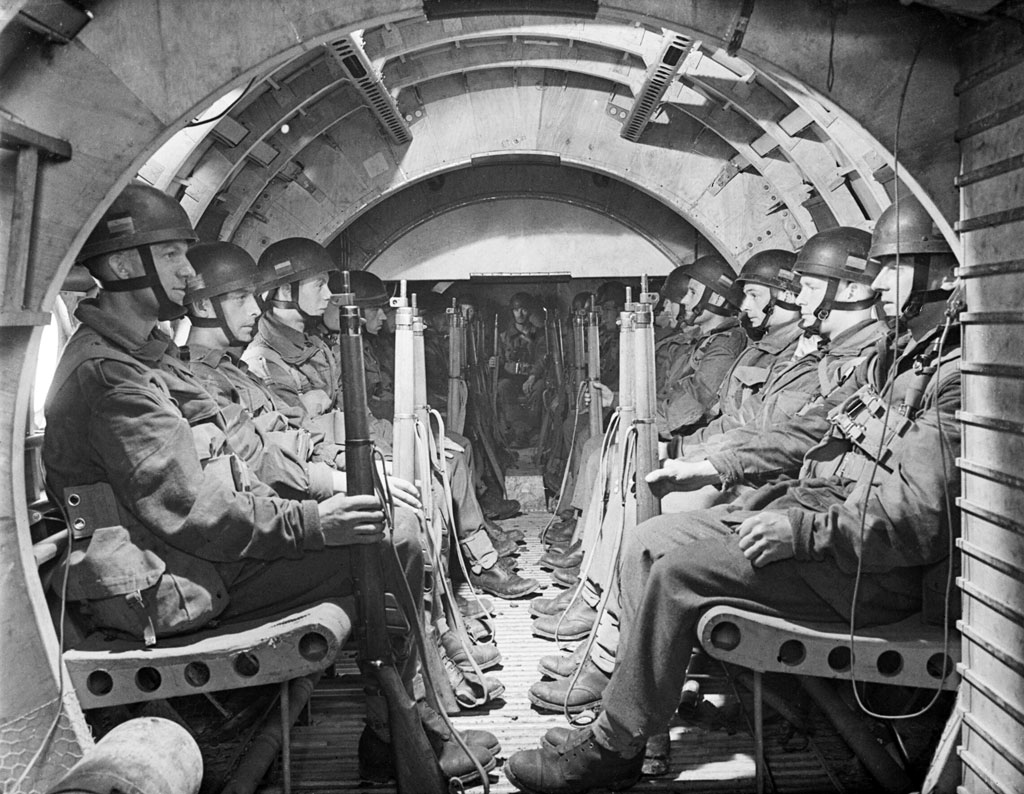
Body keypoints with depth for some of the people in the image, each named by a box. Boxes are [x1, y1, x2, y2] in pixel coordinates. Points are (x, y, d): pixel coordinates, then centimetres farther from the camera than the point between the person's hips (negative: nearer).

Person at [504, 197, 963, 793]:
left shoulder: (956, 375, -15)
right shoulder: (904, 358, 18)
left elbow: (923, 518, -23)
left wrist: (803, 530, -25)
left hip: (866, 570, -10)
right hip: (815, 514, 10)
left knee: (682, 570, -23)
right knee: (652, 540, 0)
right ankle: (621, 739, 1)